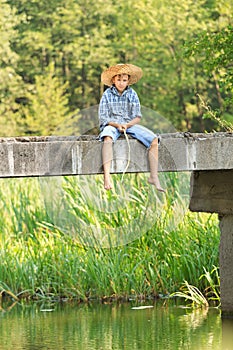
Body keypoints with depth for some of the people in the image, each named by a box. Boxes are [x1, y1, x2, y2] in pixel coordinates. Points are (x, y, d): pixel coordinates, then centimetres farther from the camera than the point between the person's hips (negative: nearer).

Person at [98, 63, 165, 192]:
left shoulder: (132, 94, 4)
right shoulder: (107, 94, -2)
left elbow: (137, 117, 1)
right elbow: (103, 117, -5)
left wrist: (127, 125, -19)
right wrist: (117, 125, -21)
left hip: (130, 124, 3)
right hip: (112, 124, -3)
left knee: (154, 139, -19)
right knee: (108, 137, -40)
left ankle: (154, 177, -15)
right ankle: (107, 177, -52)